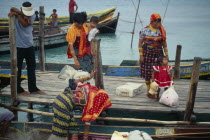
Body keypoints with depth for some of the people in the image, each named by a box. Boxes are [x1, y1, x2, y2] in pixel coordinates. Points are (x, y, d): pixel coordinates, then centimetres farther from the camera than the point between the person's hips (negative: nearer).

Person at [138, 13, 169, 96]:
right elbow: (140, 43, -2)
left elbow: (164, 44, 9)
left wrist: (166, 55, 6)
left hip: (158, 54, 1)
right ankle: (148, 90, 20)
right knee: (147, 73, 4)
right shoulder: (145, 30, -4)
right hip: (147, 53, -1)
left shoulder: (161, 31, 3)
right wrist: (141, 55, -7)